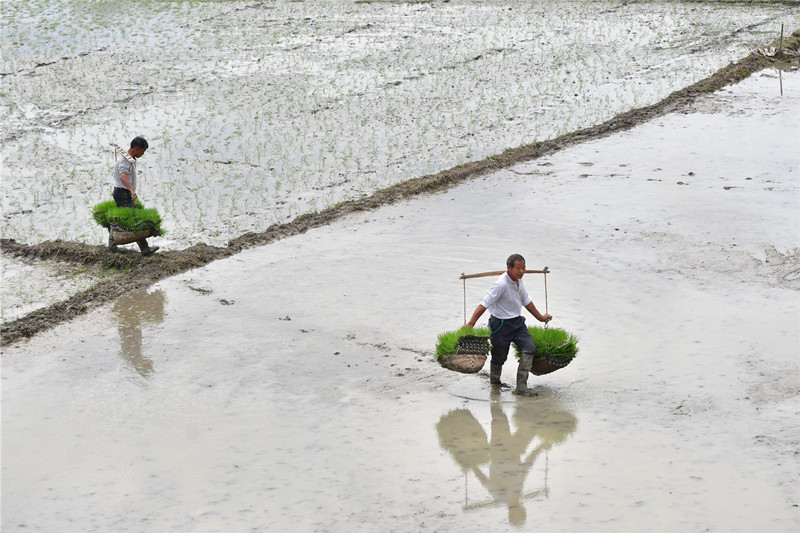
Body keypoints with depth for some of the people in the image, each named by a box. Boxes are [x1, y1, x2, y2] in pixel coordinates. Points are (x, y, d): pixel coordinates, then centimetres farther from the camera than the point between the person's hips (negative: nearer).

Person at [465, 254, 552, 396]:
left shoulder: (518, 280, 3)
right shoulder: (501, 284, -25)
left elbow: (526, 300, 20)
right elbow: (484, 304, -27)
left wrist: (540, 317, 30)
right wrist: (470, 324, -31)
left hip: (517, 322, 7)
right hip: (501, 324, -7)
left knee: (529, 348, -9)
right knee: (499, 356, 6)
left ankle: (521, 387, -10)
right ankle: (494, 382, 35)